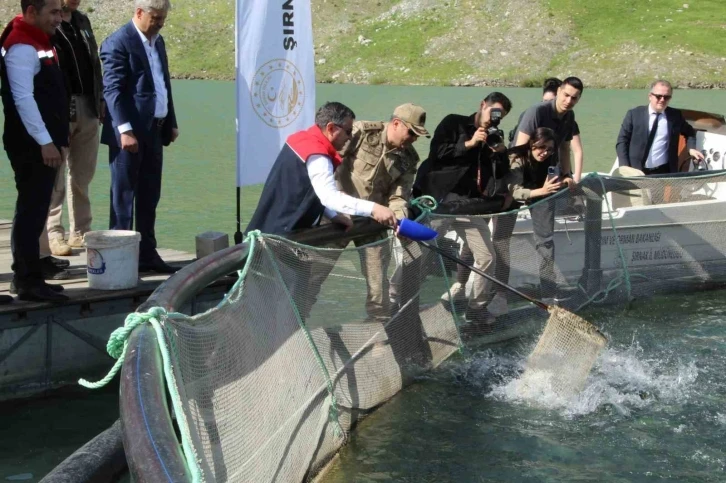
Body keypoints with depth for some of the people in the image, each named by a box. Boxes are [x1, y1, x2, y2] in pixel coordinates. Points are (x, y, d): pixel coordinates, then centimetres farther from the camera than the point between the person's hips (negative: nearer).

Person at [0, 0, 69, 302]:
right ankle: (28, 282, -5)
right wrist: (45, 142, -23)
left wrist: (56, 139, 18)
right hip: (31, 146, -10)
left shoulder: (39, 43, 17)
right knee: (31, 211, -8)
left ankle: (27, 276, 19)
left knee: (34, 211, 13)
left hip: (42, 144, 10)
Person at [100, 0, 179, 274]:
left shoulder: (157, 41, 16)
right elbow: (113, 90, -16)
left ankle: (147, 254, 19)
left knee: (149, 197, 12)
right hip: (130, 132, -8)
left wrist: (171, 123, 17)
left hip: (154, 130, 8)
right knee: (123, 196, -2)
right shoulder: (118, 43, -11)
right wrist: (125, 130, -23)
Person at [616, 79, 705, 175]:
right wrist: (625, 168, -10)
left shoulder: (675, 115, 8)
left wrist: (691, 148, 4)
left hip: (664, 173, 1)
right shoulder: (634, 114, 2)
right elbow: (622, 141, 2)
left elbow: (689, 132, 26)